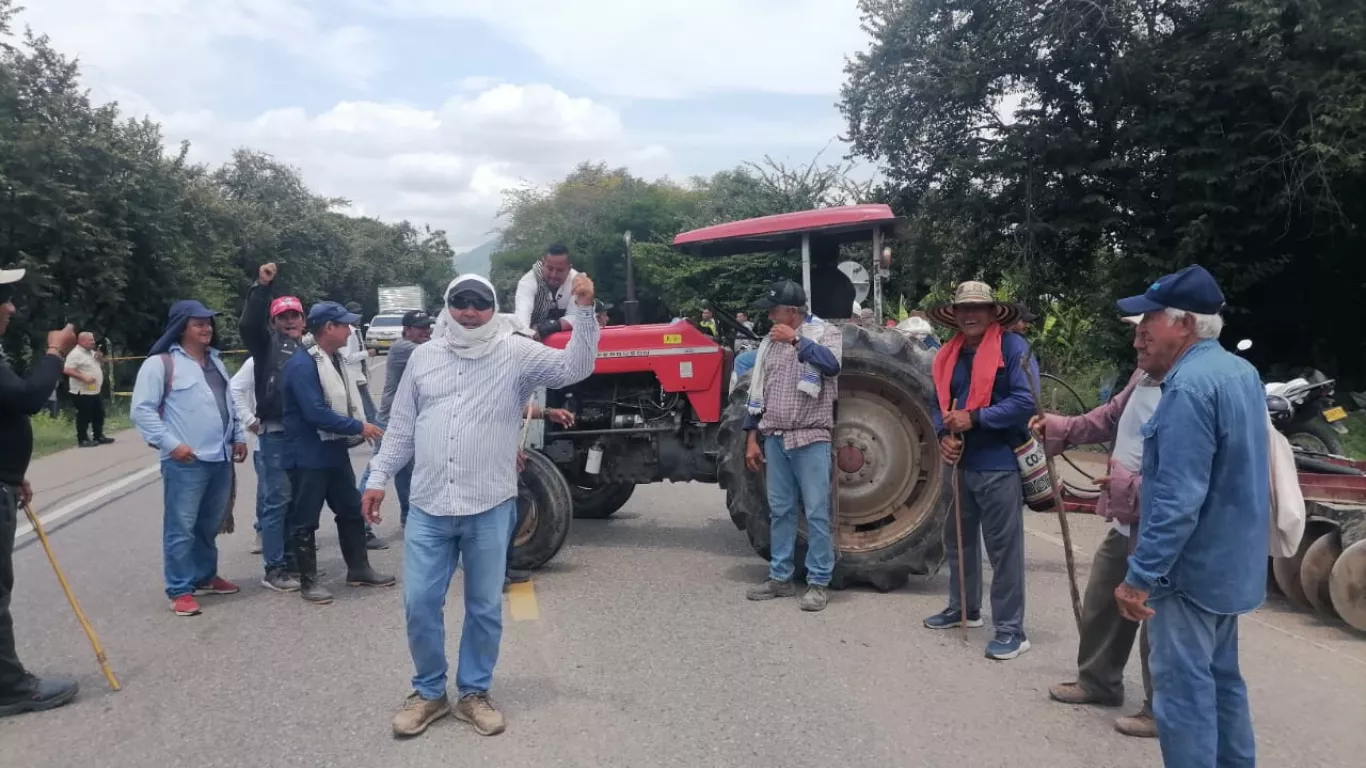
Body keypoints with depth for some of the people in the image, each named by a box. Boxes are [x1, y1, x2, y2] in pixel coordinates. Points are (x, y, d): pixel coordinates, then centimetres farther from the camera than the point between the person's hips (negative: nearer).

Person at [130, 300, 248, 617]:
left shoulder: (215, 361, 17)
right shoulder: (161, 363, -7)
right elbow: (142, 410, -11)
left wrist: (238, 436, 14)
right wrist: (170, 444, -16)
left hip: (220, 458, 7)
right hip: (185, 462, -7)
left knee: (210, 525, 16)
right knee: (182, 527, -2)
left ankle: (205, 577, 30)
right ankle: (180, 590, 7)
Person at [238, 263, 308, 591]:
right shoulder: (267, 345, 2)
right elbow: (248, 325, -18)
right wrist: (262, 287, -23)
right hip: (275, 434, -5)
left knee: (297, 501, 13)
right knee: (277, 500, -3)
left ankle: (291, 559, 24)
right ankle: (273, 569, 4)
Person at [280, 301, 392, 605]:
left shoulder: (333, 358, 10)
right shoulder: (302, 364, -20)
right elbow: (316, 413, -27)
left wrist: (358, 428, 3)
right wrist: (358, 427, -20)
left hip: (335, 451, 10)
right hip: (309, 456, -9)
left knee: (352, 510, 15)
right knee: (306, 520, 3)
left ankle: (359, 569, 27)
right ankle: (308, 581, 13)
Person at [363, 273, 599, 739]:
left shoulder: (515, 353, -1)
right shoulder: (424, 356, 7)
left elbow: (575, 367, -12)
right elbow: (401, 427, 12)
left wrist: (583, 309, -23)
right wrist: (377, 478, 9)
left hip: (489, 508, -2)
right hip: (428, 507, 2)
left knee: (485, 607, 9)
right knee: (420, 603, 6)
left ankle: (473, 693, 27)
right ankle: (429, 692, 26)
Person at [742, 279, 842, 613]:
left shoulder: (826, 332, -1)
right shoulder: (771, 342, 12)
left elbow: (831, 364, -23)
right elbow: (757, 392, 14)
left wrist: (797, 340, -20)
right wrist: (752, 437, 11)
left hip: (810, 438, -5)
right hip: (775, 438, 5)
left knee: (816, 513, -1)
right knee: (780, 511, 11)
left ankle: (818, 582, 8)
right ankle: (780, 577, 21)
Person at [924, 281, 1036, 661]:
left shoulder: (1013, 347, -10)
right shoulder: (949, 355, 10)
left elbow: (1026, 401, -19)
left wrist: (974, 418, -19)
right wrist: (944, 435, -5)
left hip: (999, 464, -7)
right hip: (960, 463, 7)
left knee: (1003, 548, -1)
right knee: (959, 540, 19)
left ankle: (1011, 629, 10)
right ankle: (964, 608, 37)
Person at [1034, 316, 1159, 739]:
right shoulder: (1143, 377, 5)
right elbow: (1110, 416, 20)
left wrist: (1130, 486, -26)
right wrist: (1060, 428, 9)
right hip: (1124, 521, 10)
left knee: (1156, 621, 6)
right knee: (1100, 604, 22)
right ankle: (1097, 681, 41)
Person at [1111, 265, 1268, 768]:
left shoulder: (1189, 386, -22)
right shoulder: (1241, 372, 9)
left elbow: (1177, 500, -27)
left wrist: (1140, 575, -23)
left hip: (1191, 568, -10)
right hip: (1229, 563, 10)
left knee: (1182, 688, -1)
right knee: (1220, 677, 21)